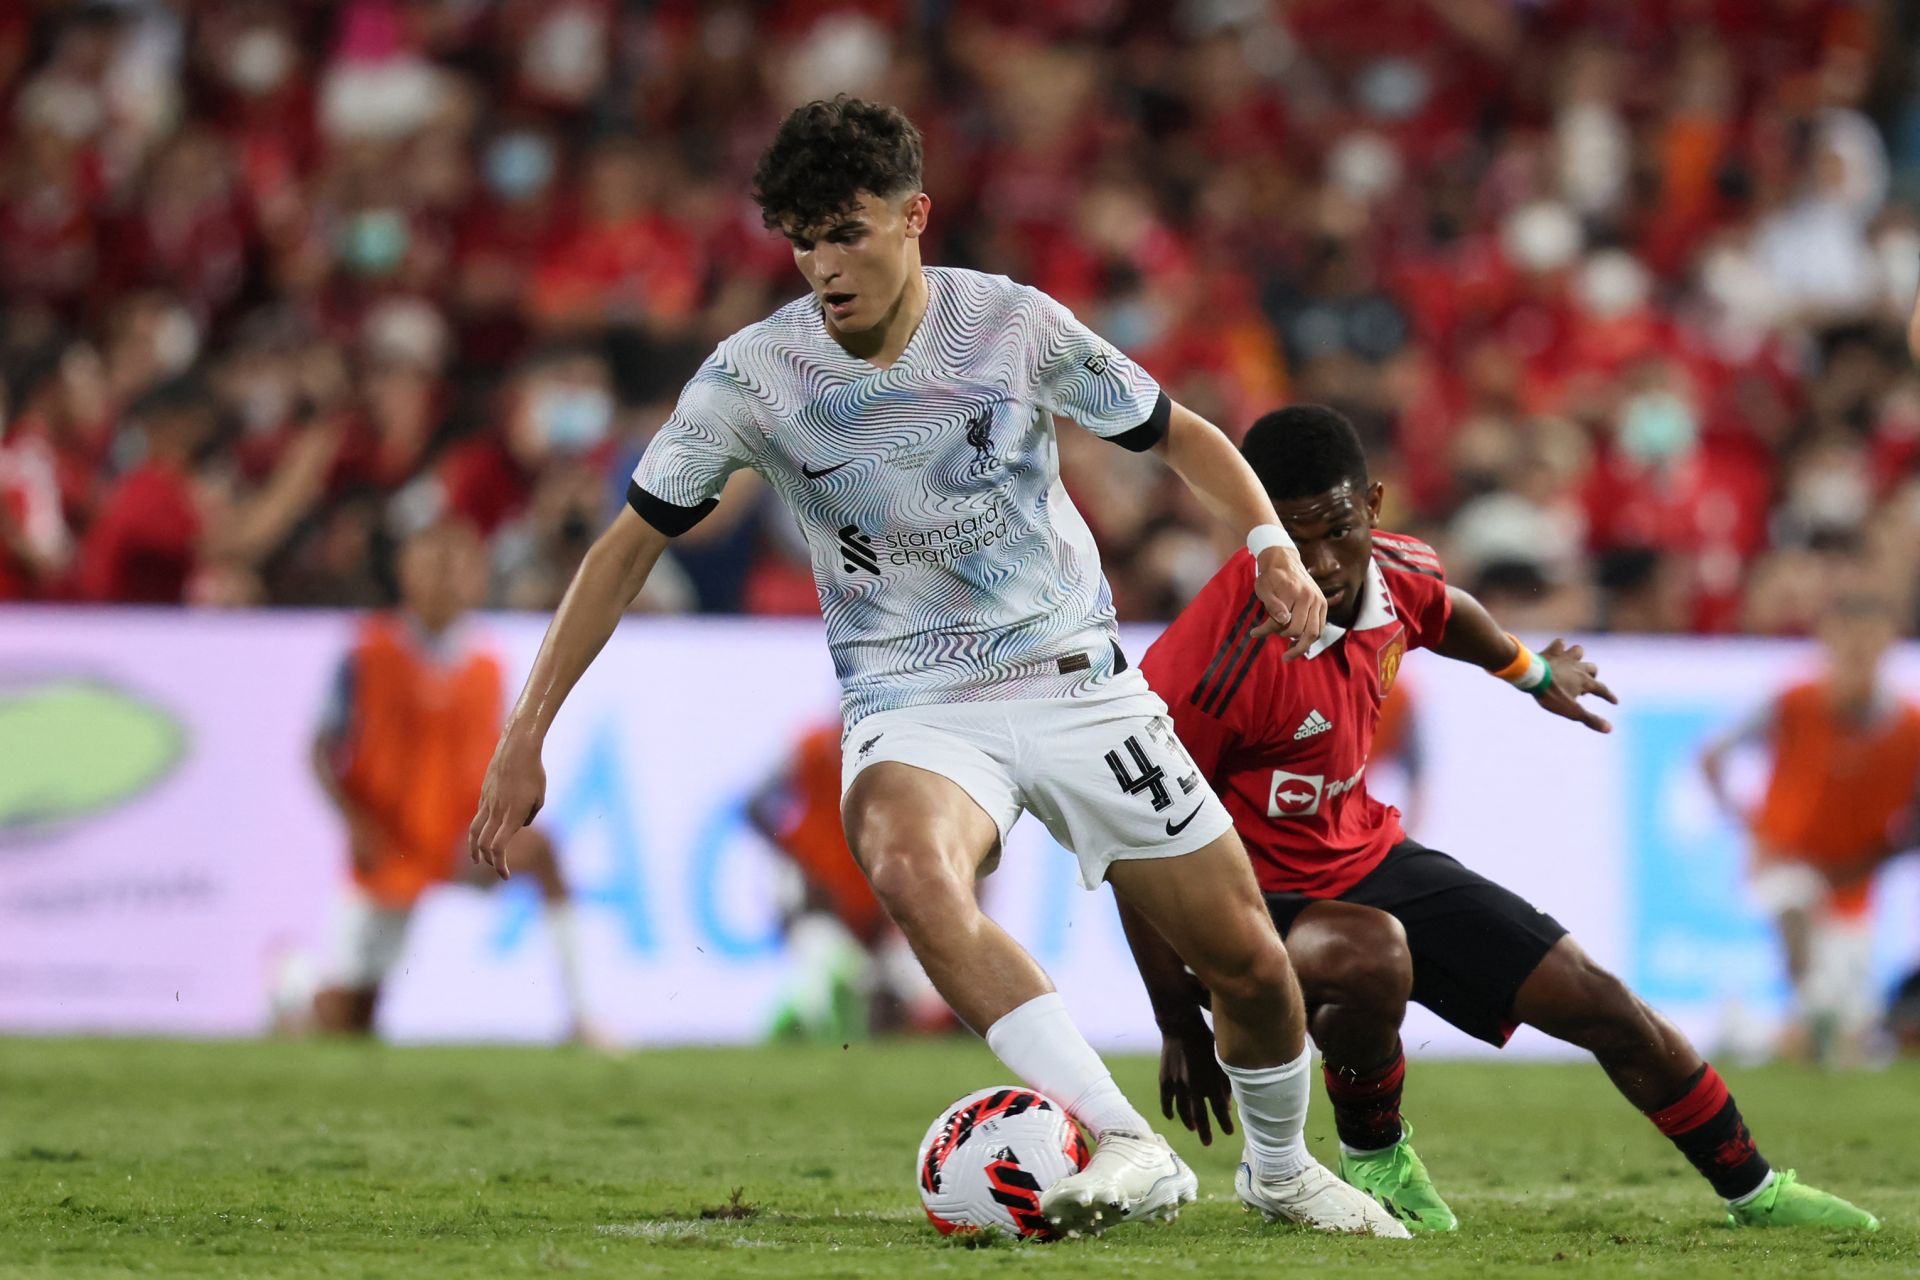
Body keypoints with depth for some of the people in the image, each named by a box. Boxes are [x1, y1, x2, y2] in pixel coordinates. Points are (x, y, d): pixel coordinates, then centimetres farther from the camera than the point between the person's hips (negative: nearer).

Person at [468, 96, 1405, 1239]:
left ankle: (1281, 1167, 35)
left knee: (1250, 962, 1)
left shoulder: (1015, 324, -8)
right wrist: (526, 735, -5)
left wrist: (1271, 543, -11)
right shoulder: (754, 375, -9)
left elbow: (1178, 434, 7)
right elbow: (633, 544, -1)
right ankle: (1128, 1152, -41)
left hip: (1078, 683, 1)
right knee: (909, 870, -37)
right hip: (913, 709, -1)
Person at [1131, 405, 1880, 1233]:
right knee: (1372, 956, -39)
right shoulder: (1220, 659, -30)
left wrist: (1532, 672, 40)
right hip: (1258, 899, -7)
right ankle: (1372, 1161, -9)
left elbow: (1443, 612, 19)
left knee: (1595, 1002, 6)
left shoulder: (1396, 573, -9)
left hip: (1367, 857, 7)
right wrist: (1179, 1026, -20)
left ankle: (1752, 1192, 29)